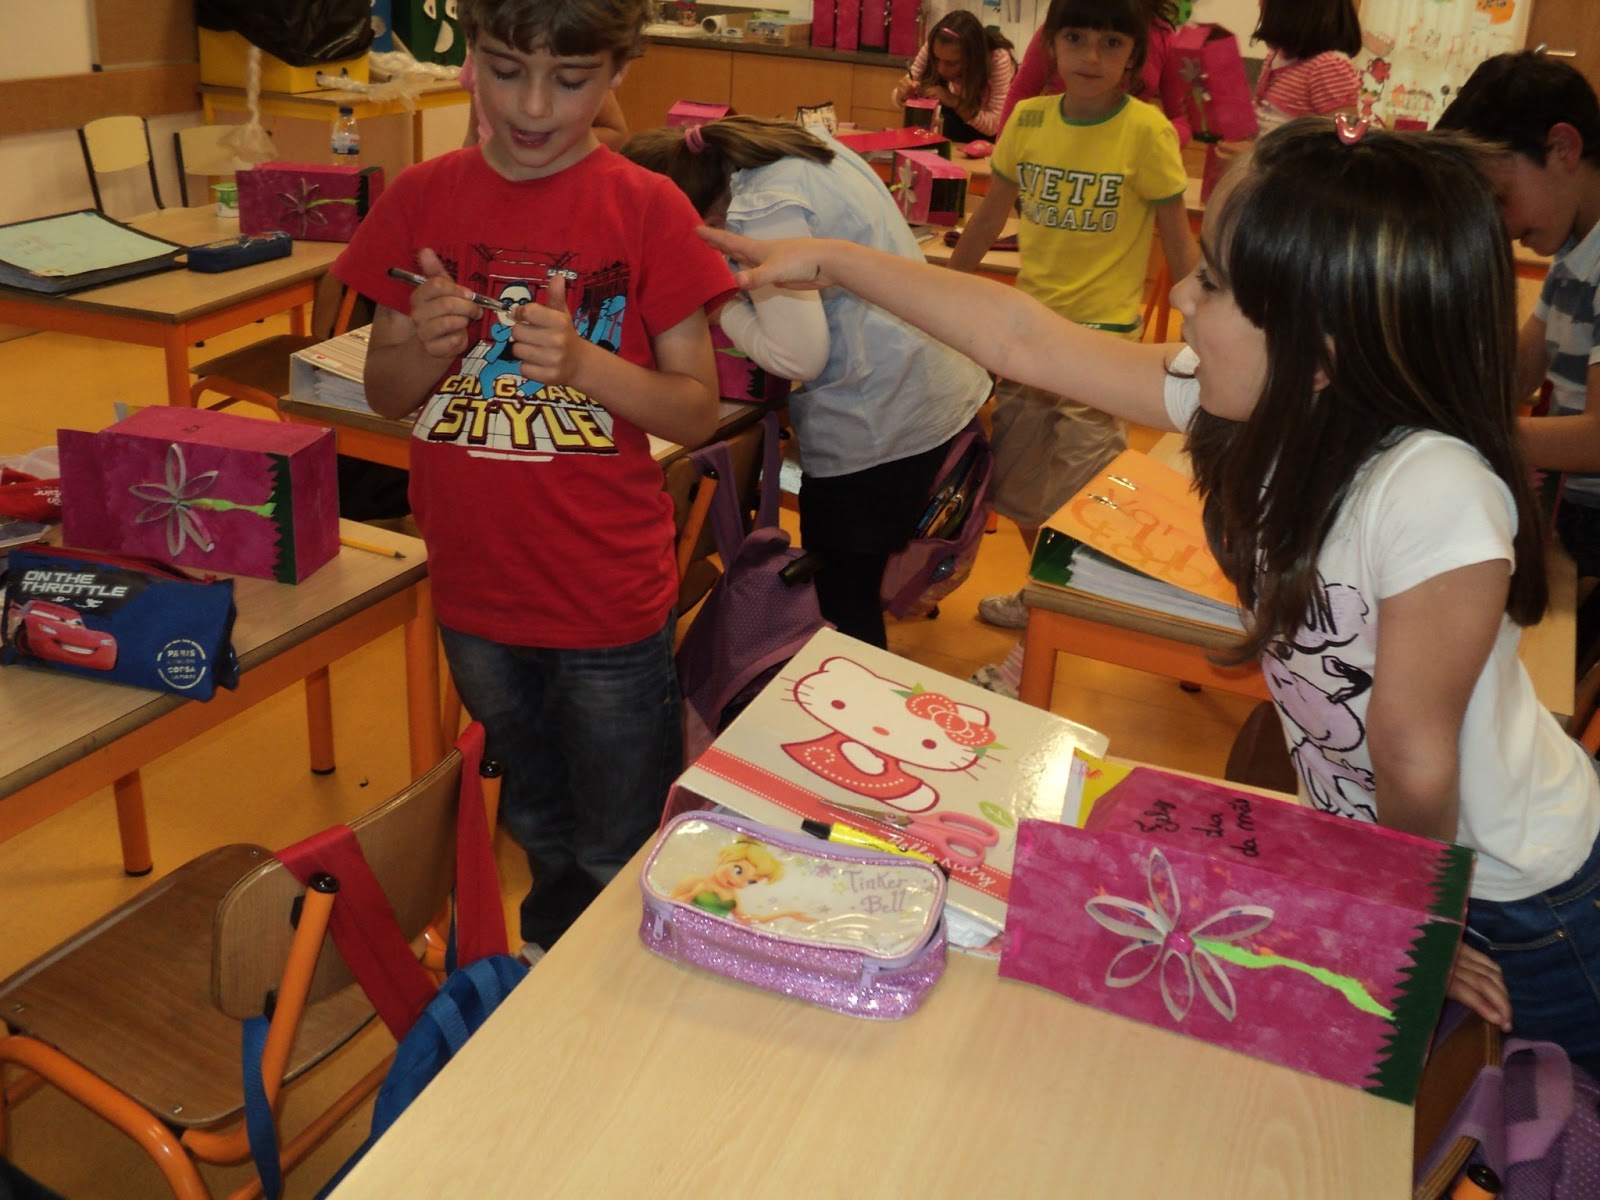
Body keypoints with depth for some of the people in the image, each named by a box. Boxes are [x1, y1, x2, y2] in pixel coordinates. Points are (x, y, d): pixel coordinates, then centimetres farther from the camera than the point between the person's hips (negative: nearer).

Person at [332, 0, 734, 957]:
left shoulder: (647, 211, -11)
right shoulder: (423, 199, -2)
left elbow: (698, 411, -9)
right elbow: (385, 394, 4)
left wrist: (583, 362, -26)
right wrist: (425, 345, -18)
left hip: (610, 602, -3)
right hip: (476, 590, 4)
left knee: (623, 860, 12)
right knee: (539, 832, 27)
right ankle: (551, 969, 52)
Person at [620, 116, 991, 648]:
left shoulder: (760, 210, -22)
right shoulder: (799, 141, 6)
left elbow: (800, 356, -23)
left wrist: (722, 305, -8)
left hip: (881, 425, -10)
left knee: (840, 608, 6)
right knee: (859, 595, 23)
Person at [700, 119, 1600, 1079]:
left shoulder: (1435, 495, -38)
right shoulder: (1267, 406, -18)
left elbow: (1415, 763, -25)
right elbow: (1024, 340, -11)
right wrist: (833, 263, -6)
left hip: (1520, 903, -6)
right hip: (1369, 848, 6)